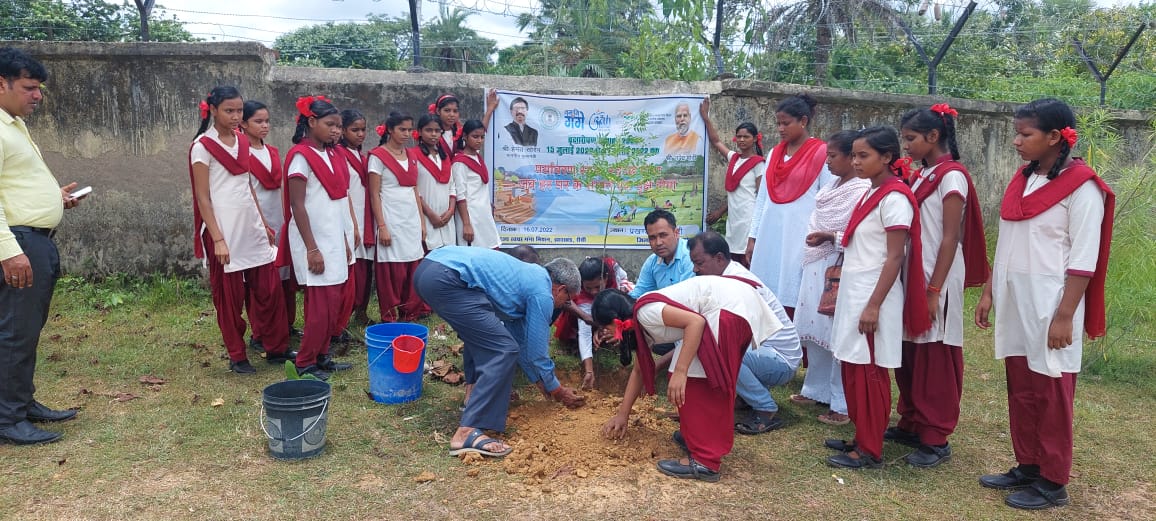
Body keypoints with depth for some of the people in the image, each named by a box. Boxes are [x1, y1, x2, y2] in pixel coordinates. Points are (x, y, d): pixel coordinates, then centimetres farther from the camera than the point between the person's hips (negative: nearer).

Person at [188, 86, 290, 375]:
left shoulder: (243, 142, 11)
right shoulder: (202, 146, -8)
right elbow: (202, 198, -11)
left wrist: (264, 223, 14)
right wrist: (218, 239, -17)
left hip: (251, 227, 6)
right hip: (224, 231, -6)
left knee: (270, 289, 6)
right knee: (230, 297, 4)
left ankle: (277, 349, 18)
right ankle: (237, 356, 17)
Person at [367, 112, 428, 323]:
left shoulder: (411, 157, 14)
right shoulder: (378, 156, -5)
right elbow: (374, 195, -8)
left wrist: (422, 221, 12)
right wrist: (381, 226, -14)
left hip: (412, 220, 6)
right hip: (391, 221, -6)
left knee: (413, 269, 6)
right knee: (392, 271, -3)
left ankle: (411, 312, 18)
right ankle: (391, 317, 7)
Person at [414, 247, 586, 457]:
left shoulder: (529, 275, 29)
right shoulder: (542, 294, 3)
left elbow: (518, 336, 37)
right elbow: (536, 351, 7)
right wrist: (558, 392, 23)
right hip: (446, 280, -10)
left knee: (479, 332, 31)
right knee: (503, 350, -8)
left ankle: (476, 395, 28)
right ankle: (467, 432, -12)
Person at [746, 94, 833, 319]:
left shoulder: (821, 154, -4)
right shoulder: (774, 154, 14)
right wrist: (753, 237, 13)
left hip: (799, 238, -5)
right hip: (769, 237, 6)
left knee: (792, 300, -4)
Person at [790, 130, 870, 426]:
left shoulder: (862, 190, -13)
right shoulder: (832, 186, 14)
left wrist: (829, 237, -22)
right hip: (817, 266, 9)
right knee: (815, 331, 14)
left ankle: (843, 404, 6)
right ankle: (816, 390, 28)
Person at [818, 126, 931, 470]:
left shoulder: (894, 198, -15)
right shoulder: (873, 194, 12)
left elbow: (894, 257, -18)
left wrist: (874, 305, -20)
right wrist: (832, 238, 9)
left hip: (873, 296, -9)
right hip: (854, 292, 9)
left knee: (869, 373, -1)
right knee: (852, 370, 14)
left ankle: (870, 451, 10)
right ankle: (861, 438, 25)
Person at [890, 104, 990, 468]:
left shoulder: (952, 176, -11)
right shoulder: (921, 176, 13)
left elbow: (950, 238, -15)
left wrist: (934, 291, -17)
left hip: (936, 281, -8)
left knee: (936, 360, 0)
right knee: (909, 356, 12)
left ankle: (936, 440, 9)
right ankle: (911, 425, 25)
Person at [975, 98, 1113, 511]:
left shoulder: (1082, 188, -11)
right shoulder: (1022, 180, 10)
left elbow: (1083, 259, -14)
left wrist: (1064, 317, -17)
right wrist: (989, 292, 11)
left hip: (1050, 303, -7)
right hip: (1014, 301, 7)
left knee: (1050, 395, 3)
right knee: (1020, 390, 13)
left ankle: (1052, 482, 15)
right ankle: (1026, 467, 26)